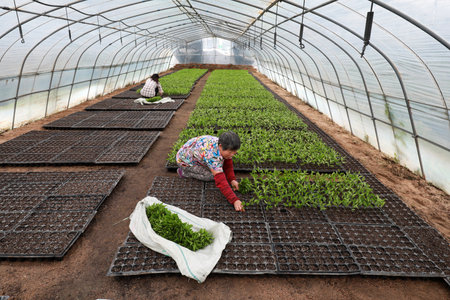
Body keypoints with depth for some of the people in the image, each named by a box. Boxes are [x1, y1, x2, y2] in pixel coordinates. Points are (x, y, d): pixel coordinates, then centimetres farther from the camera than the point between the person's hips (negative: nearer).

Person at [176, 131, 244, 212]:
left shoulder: (225, 145, -18)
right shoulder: (213, 156, -41)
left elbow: (228, 165, -5)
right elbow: (220, 181, -44)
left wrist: (232, 179, -20)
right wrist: (234, 200, -47)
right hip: (185, 159, -7)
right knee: (211, 175, -18)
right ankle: (184, 172, -1)